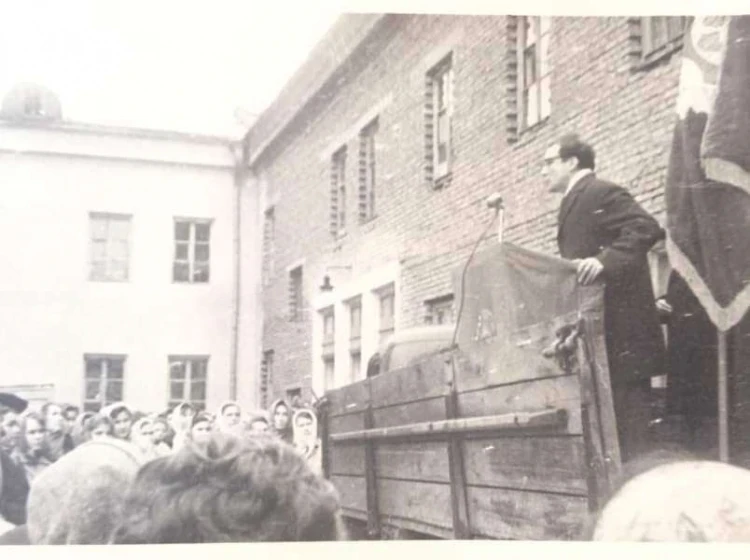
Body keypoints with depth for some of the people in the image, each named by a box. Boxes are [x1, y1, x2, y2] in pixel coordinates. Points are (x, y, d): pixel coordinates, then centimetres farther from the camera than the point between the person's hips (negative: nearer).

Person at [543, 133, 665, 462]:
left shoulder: (601, 193, -7)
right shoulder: (576, 202, 23)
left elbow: (646, 229, -21)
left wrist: (603, 261, -32)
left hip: (620, 331, -10)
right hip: (602, 334, 10)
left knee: (628, 422, -9)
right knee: (613, 421, 10)